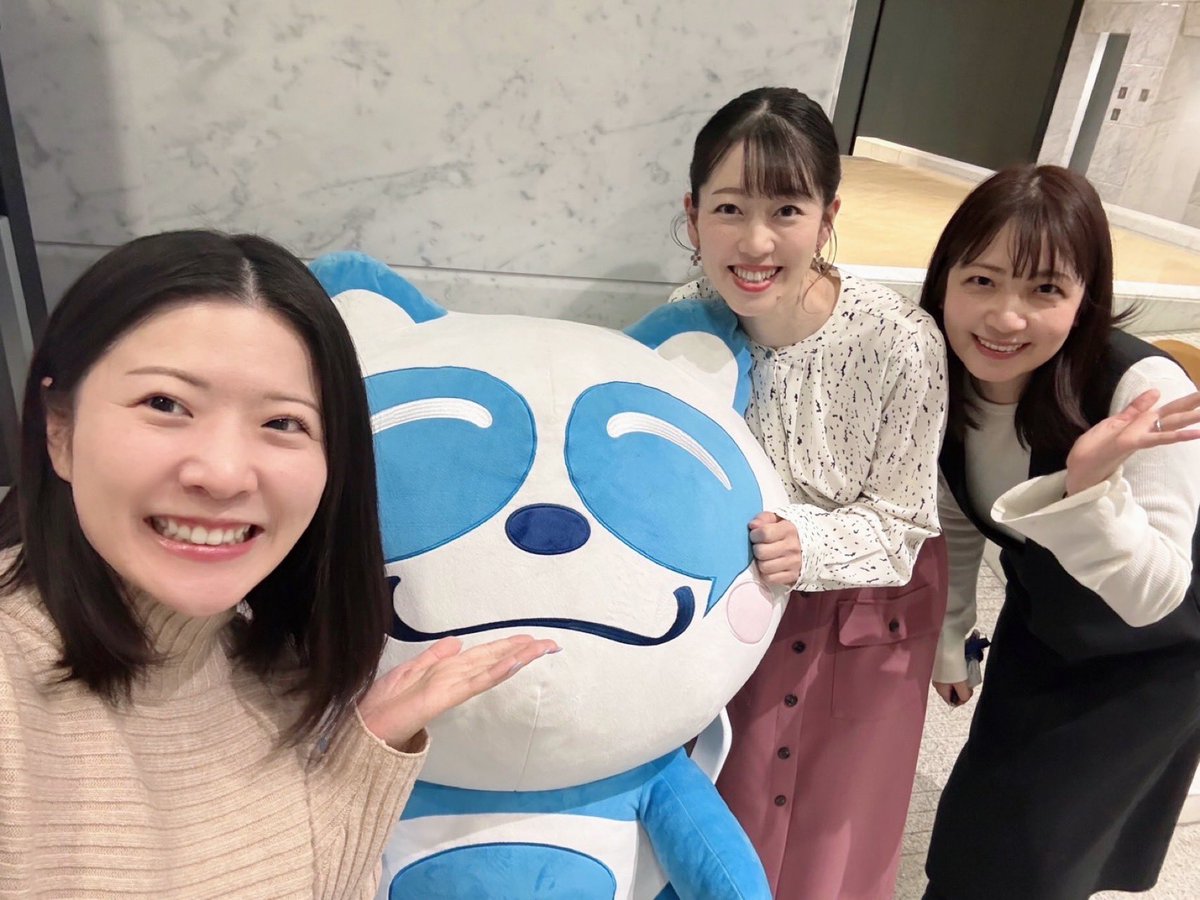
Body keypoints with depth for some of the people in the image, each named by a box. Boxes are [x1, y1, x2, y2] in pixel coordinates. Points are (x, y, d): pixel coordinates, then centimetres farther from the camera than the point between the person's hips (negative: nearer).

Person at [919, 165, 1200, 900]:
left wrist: (1089, 484, -49)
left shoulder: (1141, 388, -34)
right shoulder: (946, 378, -18)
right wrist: (945, 641, 7)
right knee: (978, 828, 18)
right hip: (1038, 636, 5)